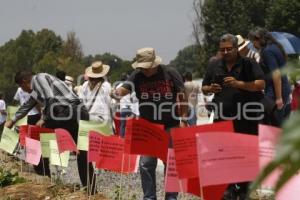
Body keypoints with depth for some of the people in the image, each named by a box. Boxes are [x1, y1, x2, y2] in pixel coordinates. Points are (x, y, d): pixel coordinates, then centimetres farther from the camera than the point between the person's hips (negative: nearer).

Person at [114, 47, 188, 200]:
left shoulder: (170, 74, -7)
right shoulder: (137, 76, -4)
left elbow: (182, 96, -1)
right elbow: (125, 88, -19)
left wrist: (183, 119, -4)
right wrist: (118, 92, -43)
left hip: (171, 126, -1)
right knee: (146, 163, 1)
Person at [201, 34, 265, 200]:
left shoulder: (249, 64, 0)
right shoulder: (214, 66, 12)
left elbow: (261, 84, -10)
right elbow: (204, 88, 20)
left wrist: (238, 84, -21)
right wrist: (210, 89, -4)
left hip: (246, 118, -3)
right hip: (222, 117, 3)